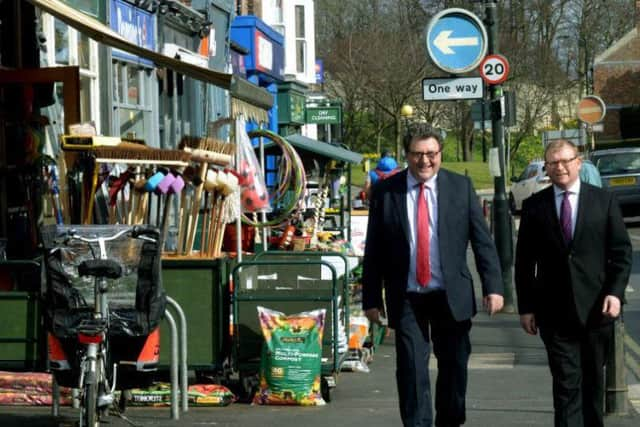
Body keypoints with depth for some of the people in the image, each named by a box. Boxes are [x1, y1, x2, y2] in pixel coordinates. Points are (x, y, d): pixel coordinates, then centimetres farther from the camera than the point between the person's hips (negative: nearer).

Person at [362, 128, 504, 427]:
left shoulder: (461, 187, 2)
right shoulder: (385, 191, -1)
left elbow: (482, 240, 0)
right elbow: (373, 250, 2)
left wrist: (493, 287, -8)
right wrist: (371, 298, -1)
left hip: (451, 295, 1)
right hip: (406, 298, -1)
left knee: (454, 365, 10)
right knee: (412, 369, -4)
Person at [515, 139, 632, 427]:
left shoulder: (604, 201, 4)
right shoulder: (534, 206, 3)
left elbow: (621, 251, 4)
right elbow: (524, 260, 5)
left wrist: (615, 292, -8)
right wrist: (525, 307, 2)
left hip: (596, 308, 1)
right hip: (555, 311, -1)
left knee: (593, 379, 12)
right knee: (566, 382, -6)